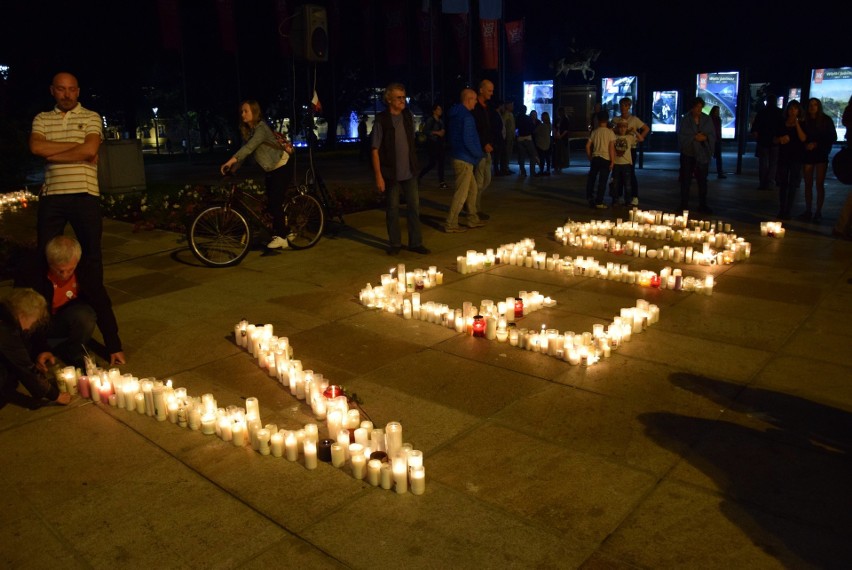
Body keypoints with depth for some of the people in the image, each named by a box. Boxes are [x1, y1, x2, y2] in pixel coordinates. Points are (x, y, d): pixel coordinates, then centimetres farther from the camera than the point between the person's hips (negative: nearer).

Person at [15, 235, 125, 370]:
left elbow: (103, 308, -13)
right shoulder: (30, 271, -27)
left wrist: (114, 347, -12)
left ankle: (74, 353, -6)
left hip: (68, 322, 1)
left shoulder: (85, 271, -21)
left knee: (85, 316, -33)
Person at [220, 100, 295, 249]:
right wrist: (232, 169, -14)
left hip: (283, 166, -9)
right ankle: (279, 233, 19)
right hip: (270, 169, 9)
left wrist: (231, 160, -49)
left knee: (275, 202, -14)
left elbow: (249, 147, -38)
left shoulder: (261, 128, -24)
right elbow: (244, 150, -2)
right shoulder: (247, 130, 3)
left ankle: (281, 237, -8)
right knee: (271, 203, 8)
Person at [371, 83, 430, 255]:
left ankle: (415, 243, 14)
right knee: (392, 209, 5)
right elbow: (375, 150, -10)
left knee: (414, 206, 5)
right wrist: (378, 176, -15)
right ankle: (395, 244, 17)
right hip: (391, 173, -4)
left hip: (409, 171, 4)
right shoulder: (381, 120, -10)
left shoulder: (408, 117, 4)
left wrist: (414, 165, 13)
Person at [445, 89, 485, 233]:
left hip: (458, 156, 10)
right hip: (464, 159, -10)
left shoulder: (455, 114, 12)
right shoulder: (467, 117, -17)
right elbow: (468, 141, -23)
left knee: (472, 189, 18)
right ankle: (451, 225, 1)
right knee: (461, 193, -3)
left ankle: (473, 220, 25)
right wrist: (479, 154, -7)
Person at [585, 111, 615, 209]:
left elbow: (587, 146, 3)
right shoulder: (610, 132, -4)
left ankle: (589, 197, 23)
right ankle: (599, 202, 2)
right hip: (606, 159, -3)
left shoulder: (594, 132, 5)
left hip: (595, 158, 3)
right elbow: (612, 148, -10)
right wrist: (612, 161, -5)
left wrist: (590, 158, 15)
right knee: (602, 181, 1)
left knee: (591, 178, 20)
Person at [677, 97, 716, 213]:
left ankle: (703, 205, 11)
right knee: (686, 180, 2)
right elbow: (681, 136, -7)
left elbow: (713, 136, 5)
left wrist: (705, 137, -16)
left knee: (702, 180, 4)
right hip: (688, 154, -2)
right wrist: (694, 137, -19)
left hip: (702, 154, 2)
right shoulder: (685, 120, 0)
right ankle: (684, 205, 10)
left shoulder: (707, 120, 6)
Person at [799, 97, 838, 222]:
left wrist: (817, 144, -9)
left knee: (819, 184, -2)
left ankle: (818, 212, 1)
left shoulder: (826, 120, 0)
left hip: (821, 155, -2)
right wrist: (805, 145, -10)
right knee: (808, 184, 4)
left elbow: (833, 137, 1)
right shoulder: (804, 121, 5)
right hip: (807, 155, 2)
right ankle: (808, 211, 10)